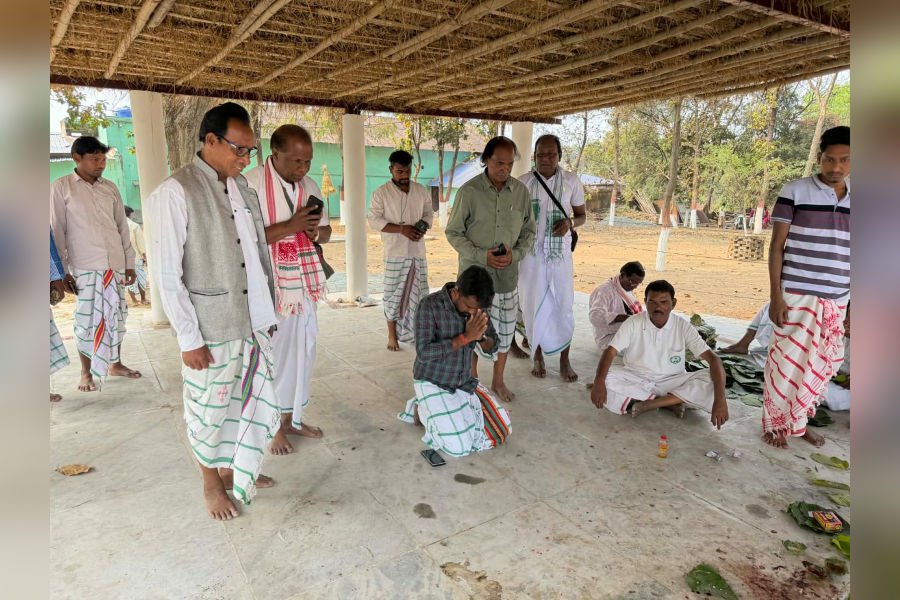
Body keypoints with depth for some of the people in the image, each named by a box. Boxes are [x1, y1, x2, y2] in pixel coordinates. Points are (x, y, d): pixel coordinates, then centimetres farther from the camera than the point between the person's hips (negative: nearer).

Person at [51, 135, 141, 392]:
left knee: (116, 316, 10)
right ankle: (86, 373, 16)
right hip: (84, 267, -3)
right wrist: (63, 270, -6)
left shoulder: (110, 188, 9)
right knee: (87, 320, 2)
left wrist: (130, 262, 9)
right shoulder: (61, 188, -1)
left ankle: (115, 364, 25)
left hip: (115, 264, 4)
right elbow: (58, 231, -2)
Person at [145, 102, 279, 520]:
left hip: (250, 320, 7)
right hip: (209, 329, -6)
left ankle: (235, 469, 41)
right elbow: (167, 275, -14)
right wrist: (189, 338, -13)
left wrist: (266, 310, 12)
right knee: (210, 410, 11)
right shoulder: (175, 194, -13)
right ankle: (212, 482, 36)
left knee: (257, 401, 17)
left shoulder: (241, 187, 7)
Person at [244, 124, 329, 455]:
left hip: (305, 284, 7)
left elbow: (326, 233, 14)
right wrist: (290, 226, -25)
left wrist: (314, 230, -9)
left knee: (303, 351, 14)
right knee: (273, 354, 4)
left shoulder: (310, 186, 7)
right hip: (270, 286, -6)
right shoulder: (251, 185, -14)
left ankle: (292, 417, 31)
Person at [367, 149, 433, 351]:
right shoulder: (381, 193, -4)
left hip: (418, 251, 4)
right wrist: (401, 229, -19)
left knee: (418, 293, 8)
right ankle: (392, 335, 12)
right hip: (395, 252, -3)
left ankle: (417, 331, 22)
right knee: (393, 294, 1)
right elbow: (374, 220, -9)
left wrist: (423, 227, -10)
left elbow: (429, 213, 13)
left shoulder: (421, 190, 8)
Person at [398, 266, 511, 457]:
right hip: (432, 383, -6)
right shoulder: (430, 305, -23)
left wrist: (480, 336, -22)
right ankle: (422, 411, 8)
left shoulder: (476, 308, -6)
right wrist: (465, 337, -30)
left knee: (502, 430, 0)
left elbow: (493, 346, 2)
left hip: (464, 382, 6)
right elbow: (424, 352, -27)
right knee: (459, 447, -16)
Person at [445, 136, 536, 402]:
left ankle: (498, 380, 30)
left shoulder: (521, 191, -1)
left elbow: (529, 231, 8)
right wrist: (481, 256, -16)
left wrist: (515, 255, -10)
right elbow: (453, 232, -4)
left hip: (507, 274, 3)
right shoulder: (469, 191, -9)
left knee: (504, 329, 11)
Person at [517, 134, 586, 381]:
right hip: (531, 254, 0)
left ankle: (564, 360, 18)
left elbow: (581, 215, 9)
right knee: (533, 305, 7)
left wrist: (570, 222, -14)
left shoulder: (572, 181, 0)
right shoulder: (523, 183, -2)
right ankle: (538, 356, 24)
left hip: (560, 254, 0)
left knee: (564, 305, 4)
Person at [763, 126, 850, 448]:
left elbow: (849, 254, 12)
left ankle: (798, 420, 30)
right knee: (787, 362, 1)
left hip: (837, 300, 5)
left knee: (822, 364, 12)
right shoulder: (795, 191, -5)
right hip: (797, 296, -5)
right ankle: (775, 424, 18)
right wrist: (775, 295, -11)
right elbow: (776, 246, -6)